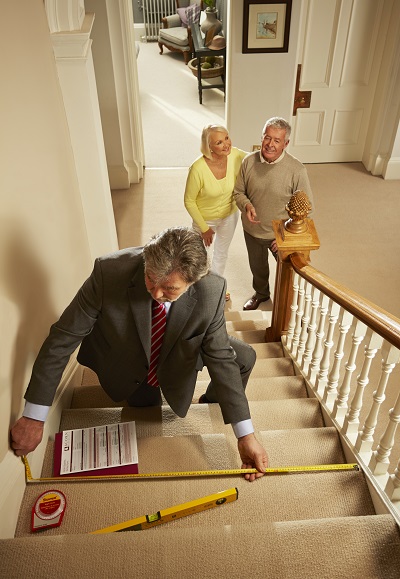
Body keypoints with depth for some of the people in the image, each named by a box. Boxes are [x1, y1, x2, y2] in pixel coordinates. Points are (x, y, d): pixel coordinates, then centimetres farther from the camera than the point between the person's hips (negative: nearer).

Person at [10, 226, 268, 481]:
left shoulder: (212, 292, -34)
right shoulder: (109, 271, -38)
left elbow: (221, 358, -23)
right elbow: (63, 337, -29)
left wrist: (246, 435, -23)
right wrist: (34, 417, -27)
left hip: (175, 359, 1)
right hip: (126, 369, 0)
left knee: (244, 357, -11)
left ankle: (211, 403, 22)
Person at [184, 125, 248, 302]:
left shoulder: (236, 156, -25)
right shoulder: (198, 169, -34)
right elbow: (189, 201, -20)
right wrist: (204, 228, -15)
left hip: (229, 215, 4)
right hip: (205, 219, -4)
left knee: (222, 253, 26)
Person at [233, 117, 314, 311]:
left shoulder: (296, 170, -23)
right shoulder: (249, 161, -13)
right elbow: (238, 192, 0)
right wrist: (246, 205, -23)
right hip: (252, 231, 4)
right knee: (257, 267, 27)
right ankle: (261, 293, 57)